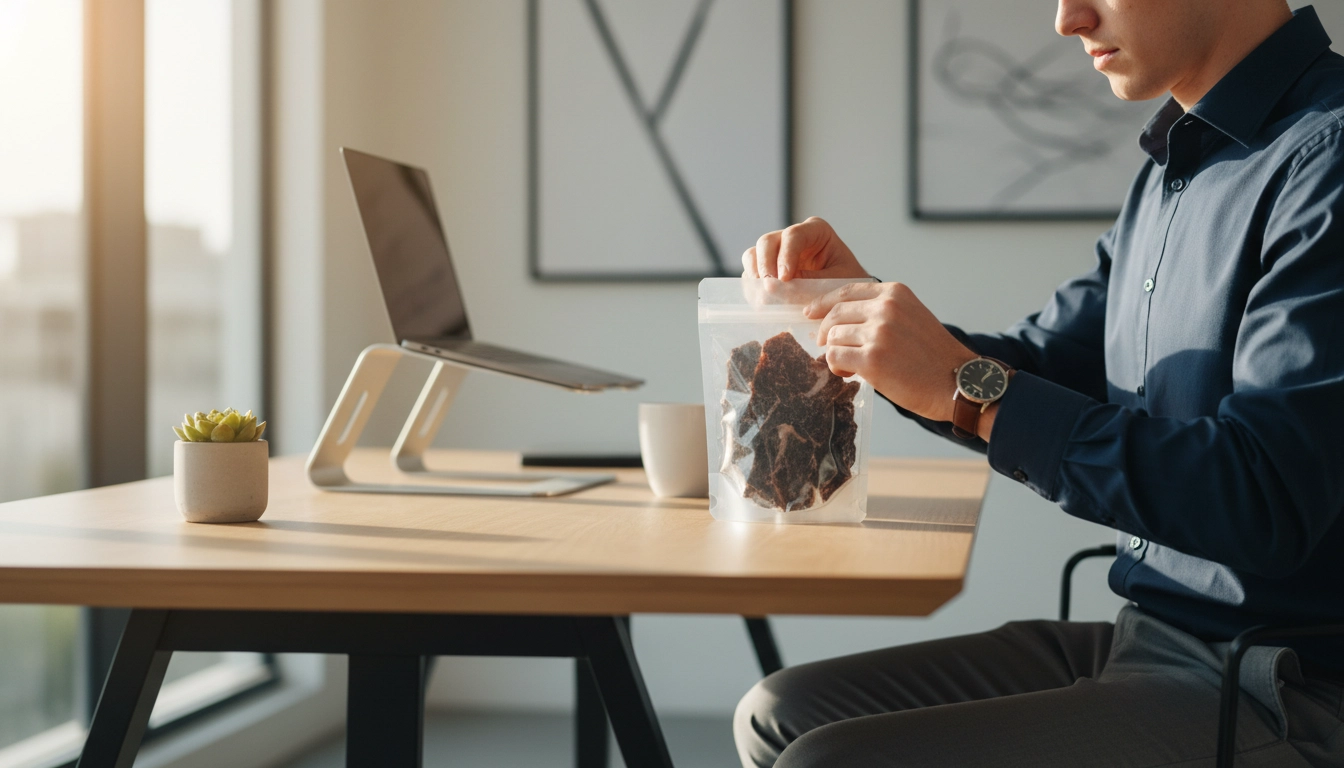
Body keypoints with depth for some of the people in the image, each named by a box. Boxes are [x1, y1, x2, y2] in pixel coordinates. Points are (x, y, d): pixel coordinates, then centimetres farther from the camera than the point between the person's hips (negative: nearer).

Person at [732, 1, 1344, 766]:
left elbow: (1267, 505, -25)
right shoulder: (1174, 166, 14)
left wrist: (965, 387, -21)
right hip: (1143, 640, 9)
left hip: (1279, 693, -9)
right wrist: (856, 302, 6)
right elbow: (1043, 371, 23)